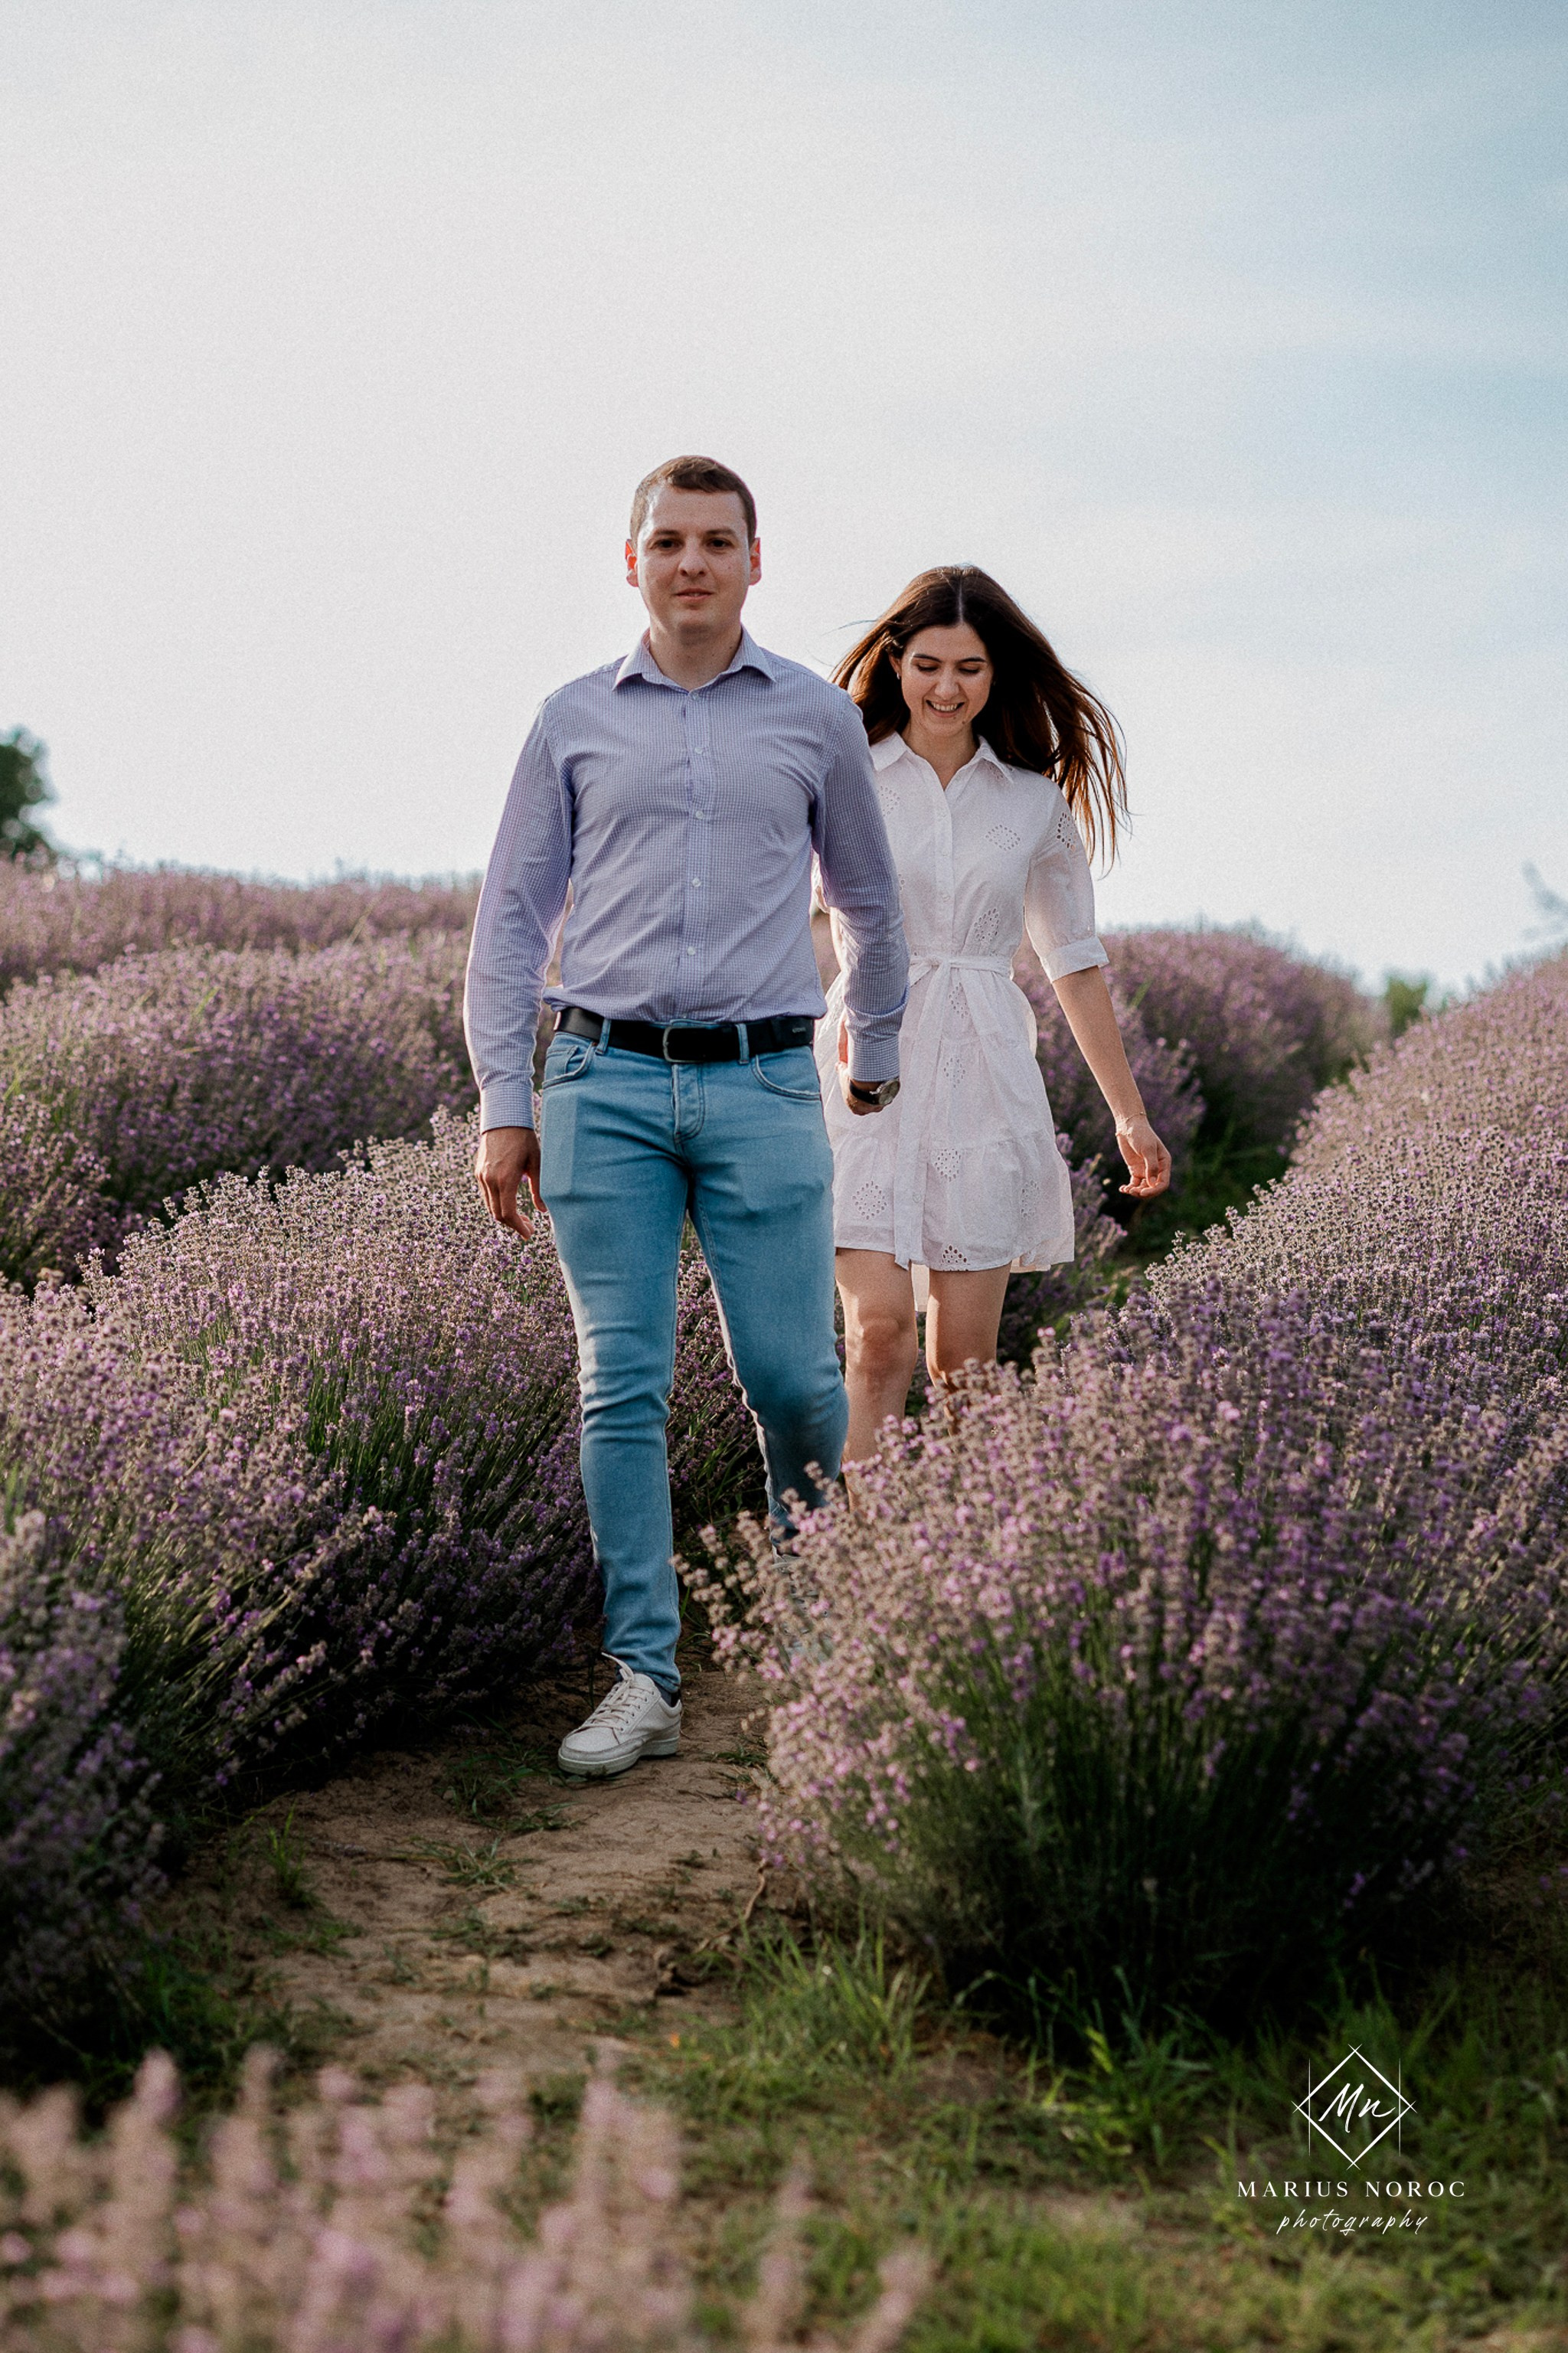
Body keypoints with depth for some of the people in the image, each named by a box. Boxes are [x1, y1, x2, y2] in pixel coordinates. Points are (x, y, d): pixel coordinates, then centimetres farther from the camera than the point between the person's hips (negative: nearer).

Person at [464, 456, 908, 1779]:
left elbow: (867, 900, 23)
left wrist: (875, 1053, 31)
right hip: (606, 1085, 0)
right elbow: (512, 916, 10)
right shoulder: (574, 722, 9)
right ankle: (645, 1678, 4)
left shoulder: (819, 717, 9)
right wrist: (503, 1104, 4)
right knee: (623, 1385, -2)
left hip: (763, 1086, 0)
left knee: (789, 1373, -3)